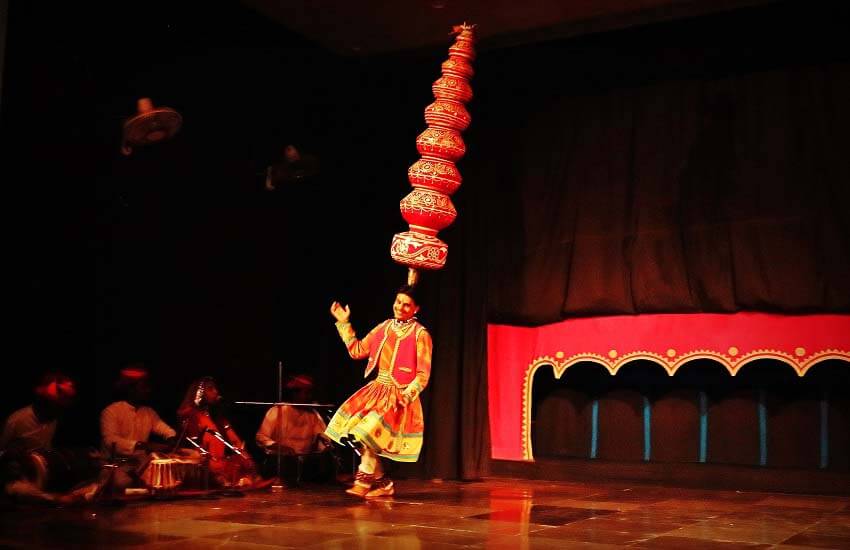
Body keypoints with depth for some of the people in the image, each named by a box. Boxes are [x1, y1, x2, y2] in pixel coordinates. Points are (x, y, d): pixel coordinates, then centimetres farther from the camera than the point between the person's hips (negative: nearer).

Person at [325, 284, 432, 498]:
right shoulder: (384, 327, 11)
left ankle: (364, 480, -6)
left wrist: (407, 396, -19)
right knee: (355, 430, -3)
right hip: (377, 390, 6)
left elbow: (423, 374, -8)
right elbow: (358, 351, 13)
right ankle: (383, 483, 9)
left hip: (399, 395, -6)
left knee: (370, 431, -22)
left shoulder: (420, 335, -7)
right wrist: (344, 324, 11)